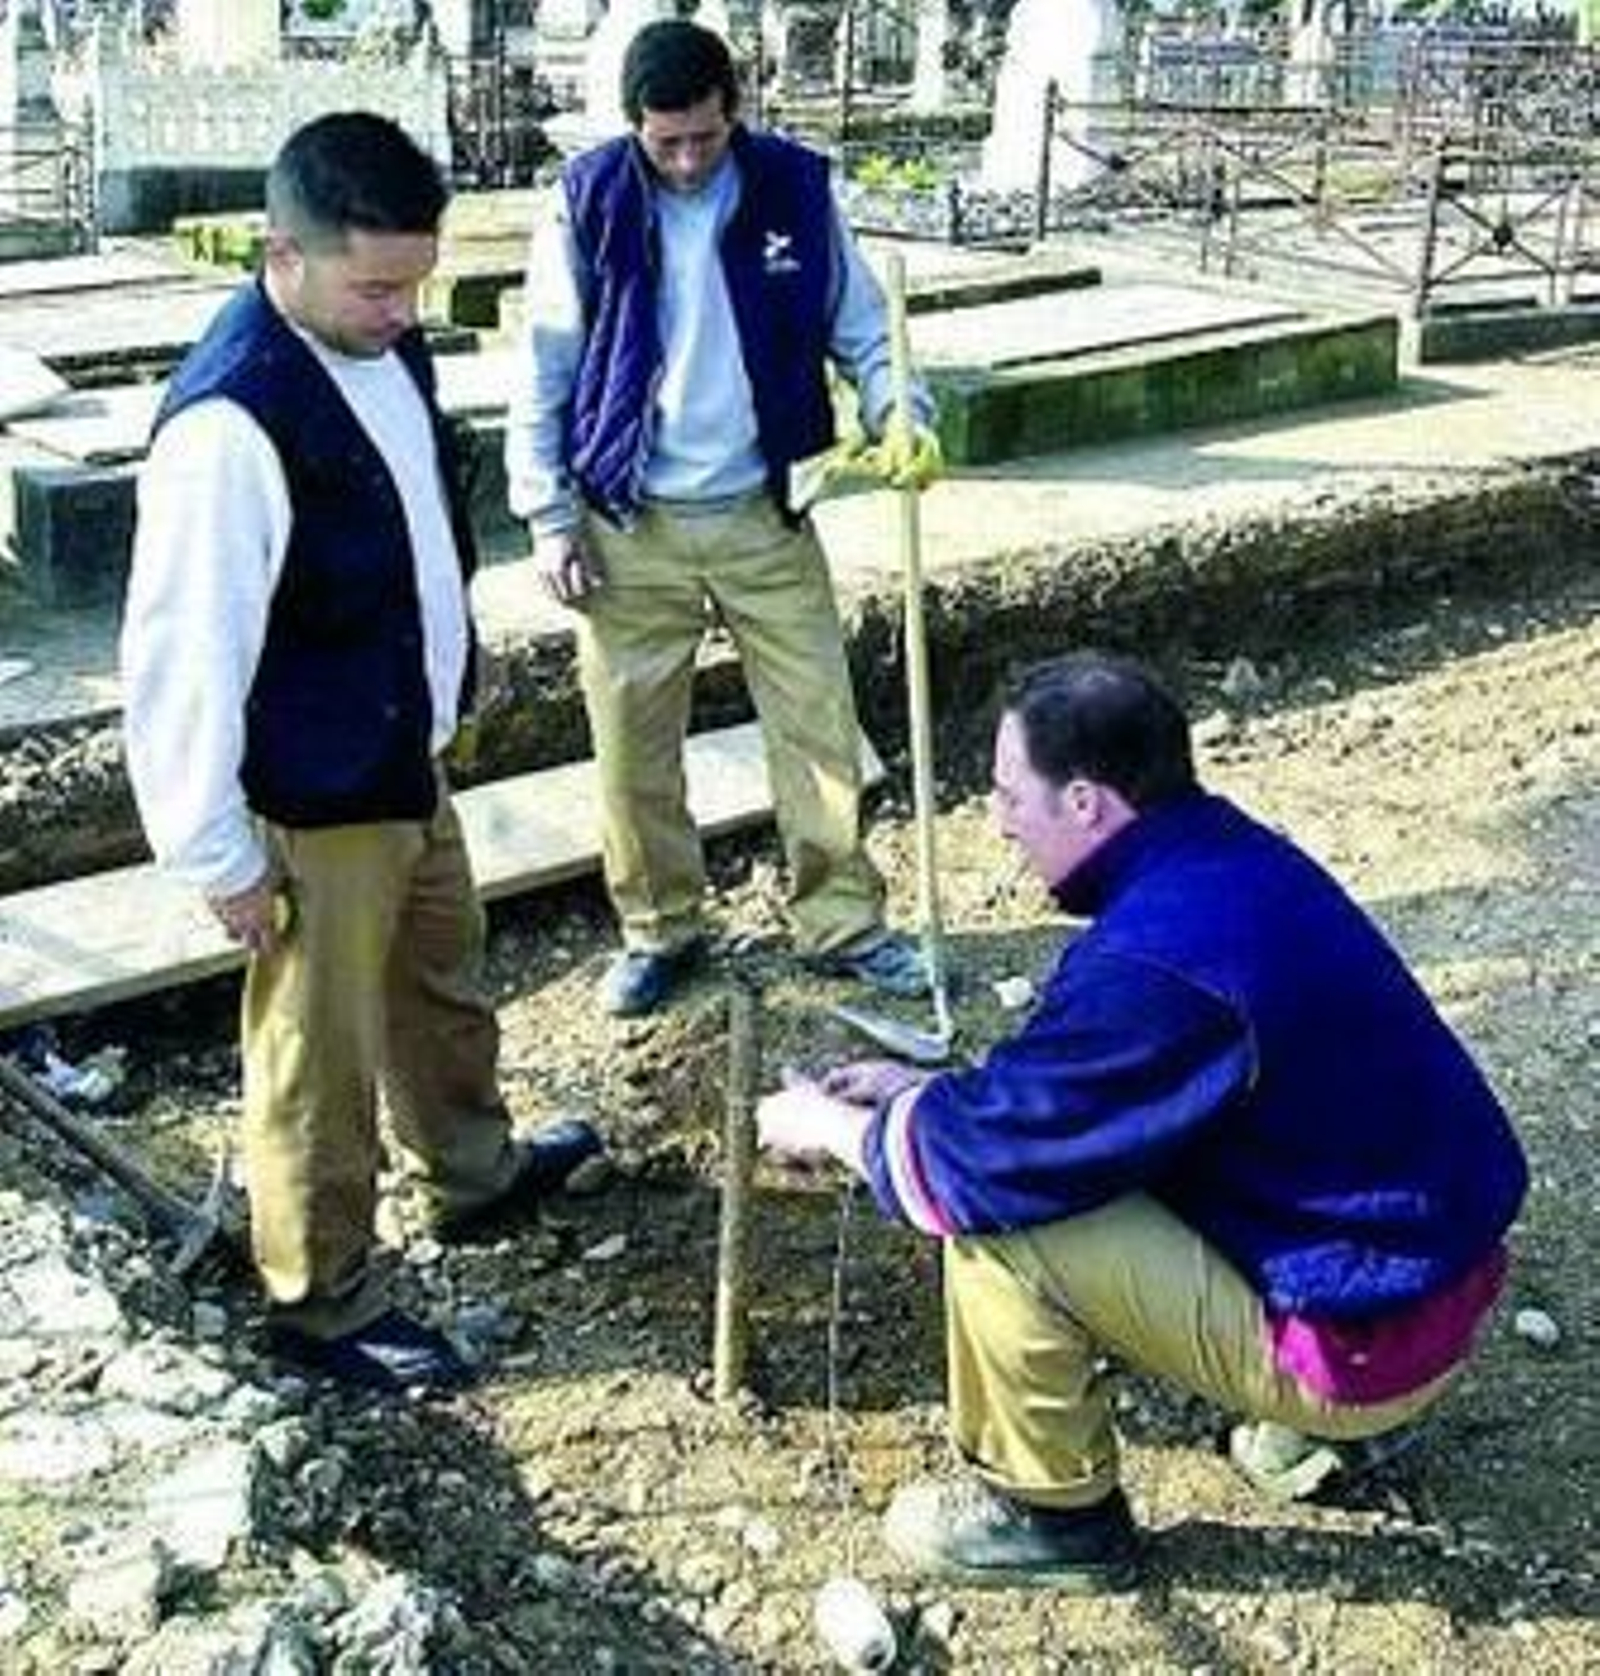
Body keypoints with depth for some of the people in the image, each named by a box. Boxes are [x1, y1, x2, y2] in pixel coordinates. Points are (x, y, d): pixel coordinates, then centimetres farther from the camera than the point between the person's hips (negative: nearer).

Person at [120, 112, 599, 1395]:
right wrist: (214, 850, -19)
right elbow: (182, 654, -26)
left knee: (444, 974, 28)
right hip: (313, 803, -9)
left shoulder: (385, 344, -2)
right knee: (322, 1050, 8)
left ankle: (470, 1167, 53)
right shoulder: (232, 419, -30)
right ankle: (322, 1300, 28)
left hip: (408, 758, 9)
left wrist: (454, 673, 23)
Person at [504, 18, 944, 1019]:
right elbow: (543, 374, -1)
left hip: (765, 515, 1)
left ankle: (843, 925, 20)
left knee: (821, 724, 5)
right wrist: (549, 519, -4)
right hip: (630, 527, -1)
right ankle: (660, 930, 26)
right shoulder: (589, 204, -8)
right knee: (634, 746, 7)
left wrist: (900, 412, -17)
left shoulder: (797, 190, -5)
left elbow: (861, 328, 4)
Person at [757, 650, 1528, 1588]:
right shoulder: (1225, 850, 0)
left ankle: (1054, 1513, 9)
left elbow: (990, 1156, -20)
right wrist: (926, 1090, 11)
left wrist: (836, 1129, -3)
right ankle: (1338, 1411, 22)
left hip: (1372, 1336, -9)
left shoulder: (1161, 957, -29)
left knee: (999, 1225, -15)